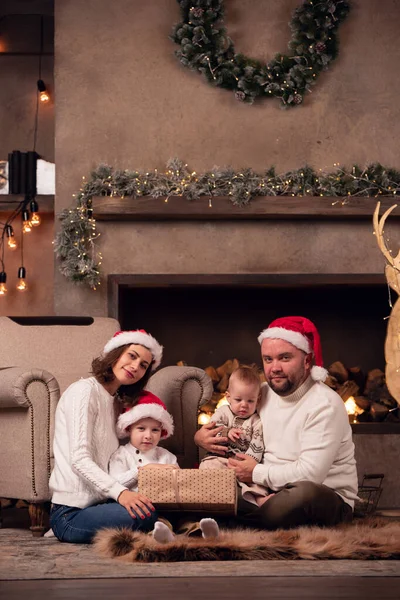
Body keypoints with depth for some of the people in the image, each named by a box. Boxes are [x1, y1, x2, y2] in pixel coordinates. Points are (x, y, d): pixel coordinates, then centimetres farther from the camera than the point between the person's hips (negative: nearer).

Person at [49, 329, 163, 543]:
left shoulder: (116, 401, 22)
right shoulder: (84, 390, -7)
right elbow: (79, 459, -18)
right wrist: (119, 492, -32)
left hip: (97, 502, 9)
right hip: (70, 513, -9)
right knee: (145, 515, -32)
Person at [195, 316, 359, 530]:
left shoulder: (324, 405, -16)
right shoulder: (263, 394, 7)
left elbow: (309, 474, -25)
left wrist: (256, 473, -13)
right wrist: (202, 437, -1)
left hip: (329, 499, -6)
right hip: (270, 492, 6)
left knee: (303, 492, -41)